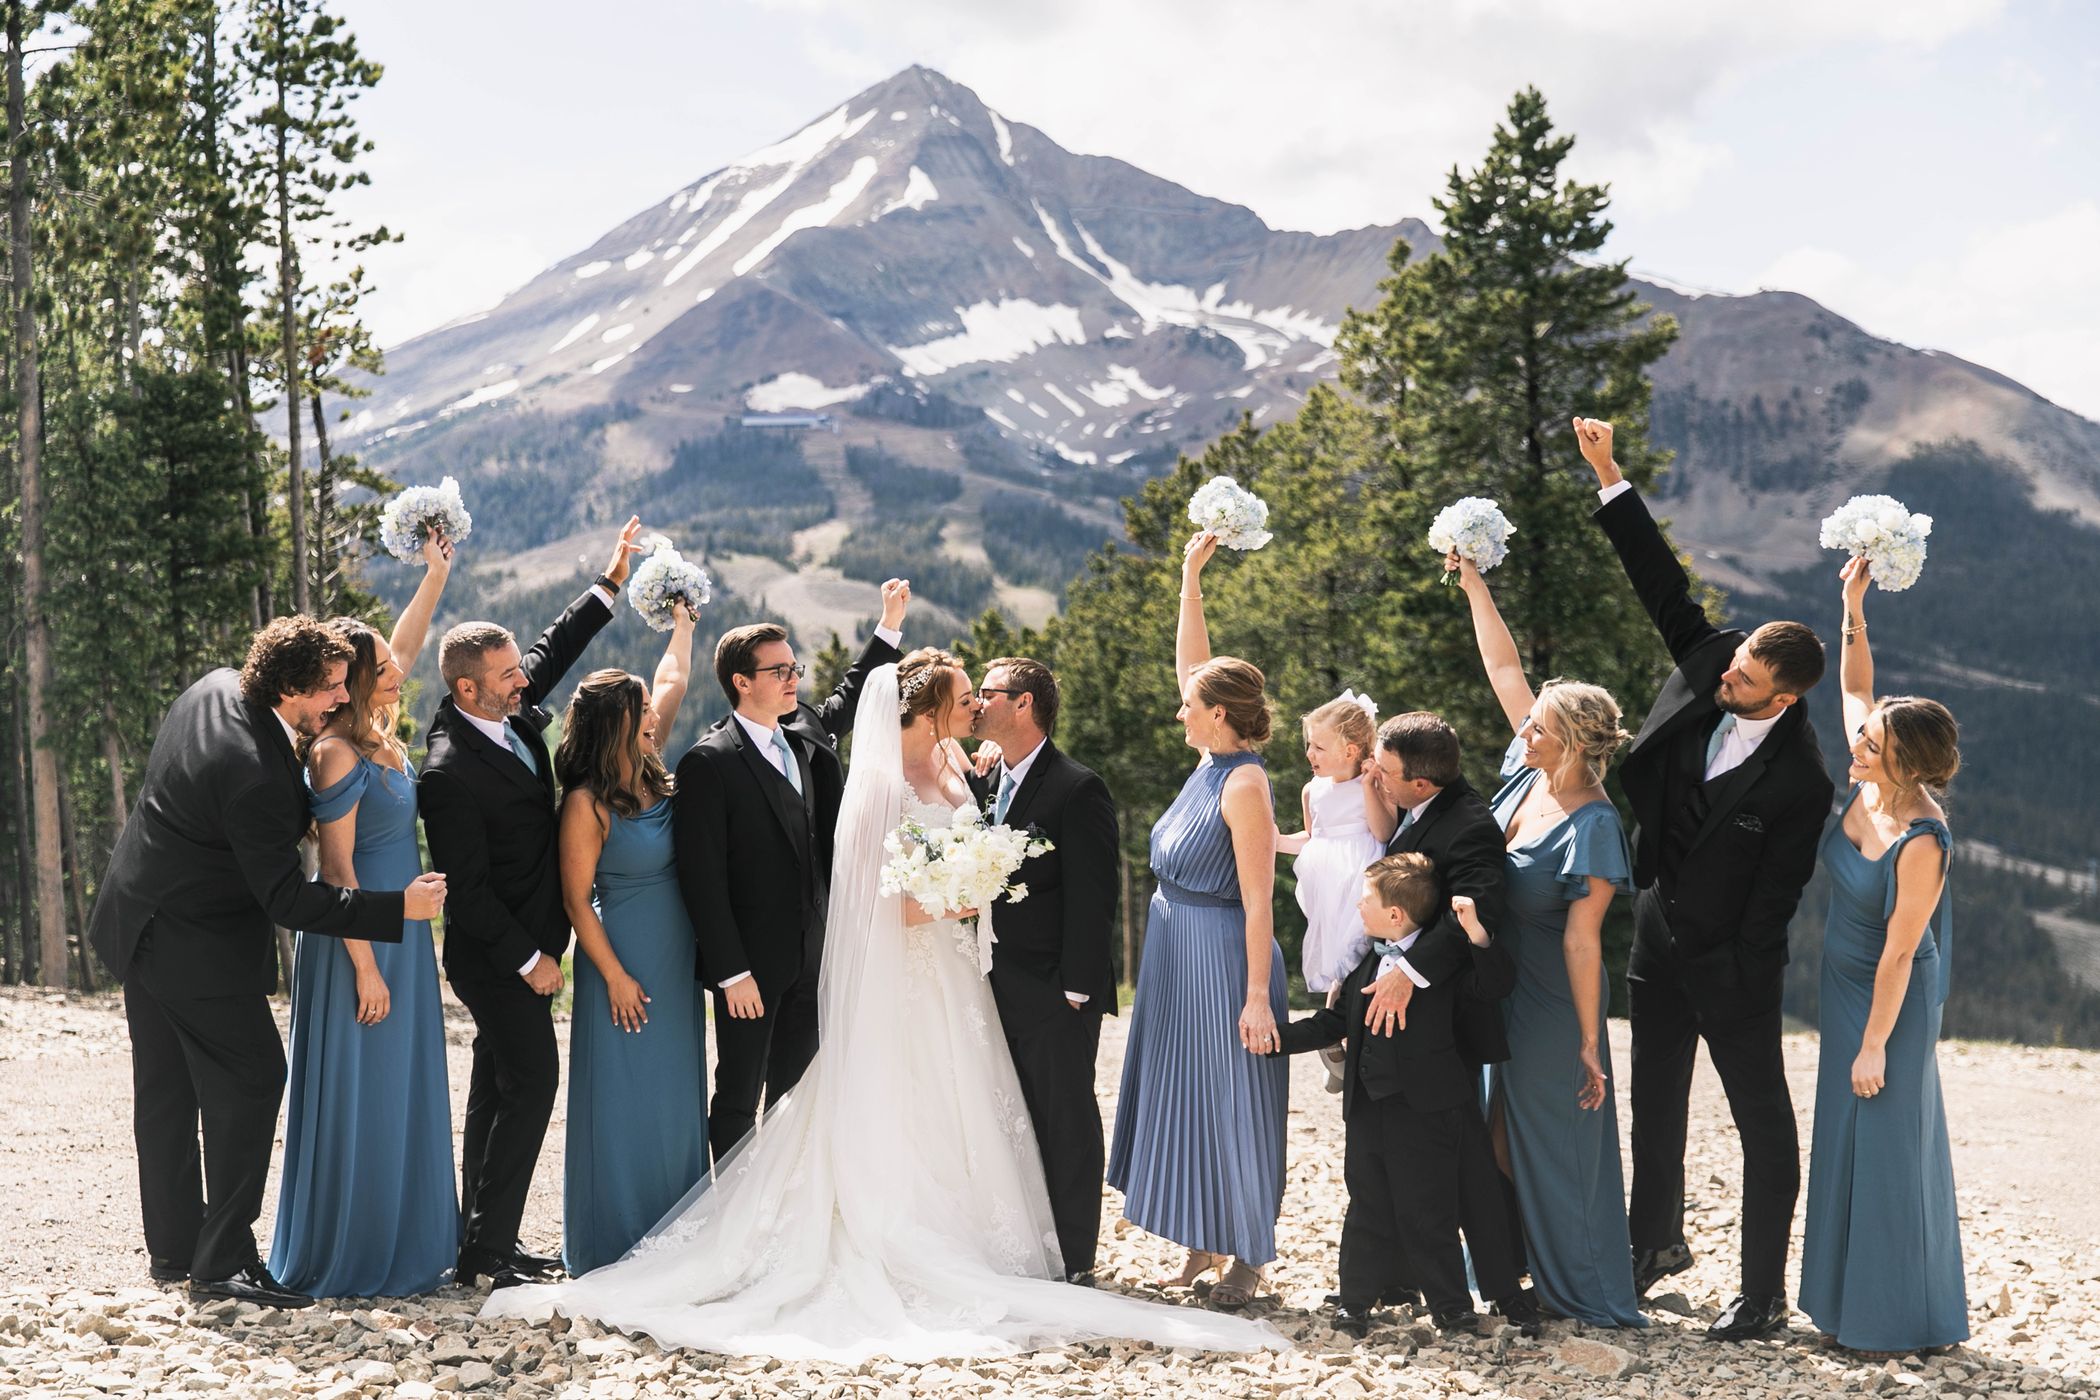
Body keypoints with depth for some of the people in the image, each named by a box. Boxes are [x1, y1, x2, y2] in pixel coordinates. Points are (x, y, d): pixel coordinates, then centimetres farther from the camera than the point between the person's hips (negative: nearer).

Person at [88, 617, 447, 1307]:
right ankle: (222, 1262, -2)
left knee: (166, 1089, 15)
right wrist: (399, 907, -26)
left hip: (138, 921, 10)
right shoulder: (257, 776, -30)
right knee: (249, 1081, -4)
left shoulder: (215, 687, -3)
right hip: (198, 944, -10)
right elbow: (287, 900, -26)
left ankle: (173, 1251, 25)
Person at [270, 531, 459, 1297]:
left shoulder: (377, 732, 6)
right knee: (354, 1095, -2)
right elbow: (337, 869, -18)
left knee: (400, 1092, 13)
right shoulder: (337, 755, -18)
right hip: (360, 942, -9)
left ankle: (397, 1247, 22)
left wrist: (436, 574, 20)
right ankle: (347, 1260, 7)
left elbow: (403, 644, 23)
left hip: (401, 936, 9)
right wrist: (365, 966, -18)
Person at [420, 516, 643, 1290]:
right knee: (529, 1083, -9)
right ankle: (486, 1251, -4)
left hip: (524, 946, 9)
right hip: (499, 955, -9)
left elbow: (556, 647, 19)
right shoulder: (449, 773, -24)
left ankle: (482, 1238, 22)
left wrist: (609, 584, 14)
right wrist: (530, 960, -18)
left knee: (499, 1088, 13)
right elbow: (467, 886, -22)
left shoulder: (512, 710, 0)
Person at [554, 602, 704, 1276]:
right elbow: (577, 899, -13)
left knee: (676, 1092, 11)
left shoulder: (652, 777, 5)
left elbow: (672, 683, 17)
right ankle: (613, 1245, 8)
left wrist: (681, 624, 18)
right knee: (624, 1098, -1)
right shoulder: (588, 804, -14)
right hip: (625, 965, -8)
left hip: (676, 965, 8)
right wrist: (615, 978, -13)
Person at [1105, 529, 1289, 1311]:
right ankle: (1204, 1250, 25)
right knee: (1181, 1096, 14)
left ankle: (1247, 1261, 11)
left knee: (1231, 1102, 0)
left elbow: (1258, 902, -20)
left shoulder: (1245, 786, -18)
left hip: (1223, 958, -9)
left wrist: (1257, 996, -22)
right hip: (1177, 953, 9)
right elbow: (1190, 663, 15)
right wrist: (1191, 575, 11)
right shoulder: (1210, 763, 6)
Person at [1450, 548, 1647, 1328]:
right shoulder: (1530, 774, -3)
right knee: (1501, 1132, 15)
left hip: (1550, 1005, -8)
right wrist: (1473, 584, 6)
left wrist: (1589, 1045, -20)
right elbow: (1504, 669, 5)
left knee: (1557, 1139, 1)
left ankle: (1584, 1294, 14)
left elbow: (1580, 942, -23)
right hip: (1498, 993, 8)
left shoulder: (1592, 828, -24)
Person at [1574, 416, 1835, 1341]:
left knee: (1764, 1124, 4)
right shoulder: (1707, 666, -7)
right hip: (1657, 943, 7)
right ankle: (1657, 1241, 39)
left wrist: (1739, 984, -17)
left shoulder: (1798, 779, -22)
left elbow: (1774, 895, -19)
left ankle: (1764, 1298, 12)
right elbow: (1665, 587, -2)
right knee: (1654, 1103, 20)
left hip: (1729, 967, -7)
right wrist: (1607, 477, -5)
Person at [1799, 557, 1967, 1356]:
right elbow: (1854, 688, 6)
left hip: (1891, 1001, -8)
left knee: (1886, 1146, 2)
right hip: (1841, 982, 8)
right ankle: (1853, 1301, 28)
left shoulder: (1921, 845, -28)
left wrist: (1874, 1045, -17)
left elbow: (1898, 954, -23)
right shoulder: (1865, 789, -8)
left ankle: (1895, 1319, 15)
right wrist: (1854, 610, -4)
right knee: (1845, 1141, 16)